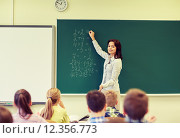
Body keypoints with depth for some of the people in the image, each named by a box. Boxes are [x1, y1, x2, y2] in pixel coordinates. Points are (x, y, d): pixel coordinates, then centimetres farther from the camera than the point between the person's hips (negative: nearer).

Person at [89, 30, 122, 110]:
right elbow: (99, 50, 32)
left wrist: (103, 86, -30)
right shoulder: (108, 57, 10)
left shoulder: (117, 61, -13)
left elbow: (113, 80, -15)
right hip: (104, 89, 7)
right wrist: (93, 38, 37)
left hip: (112, 89, -7)